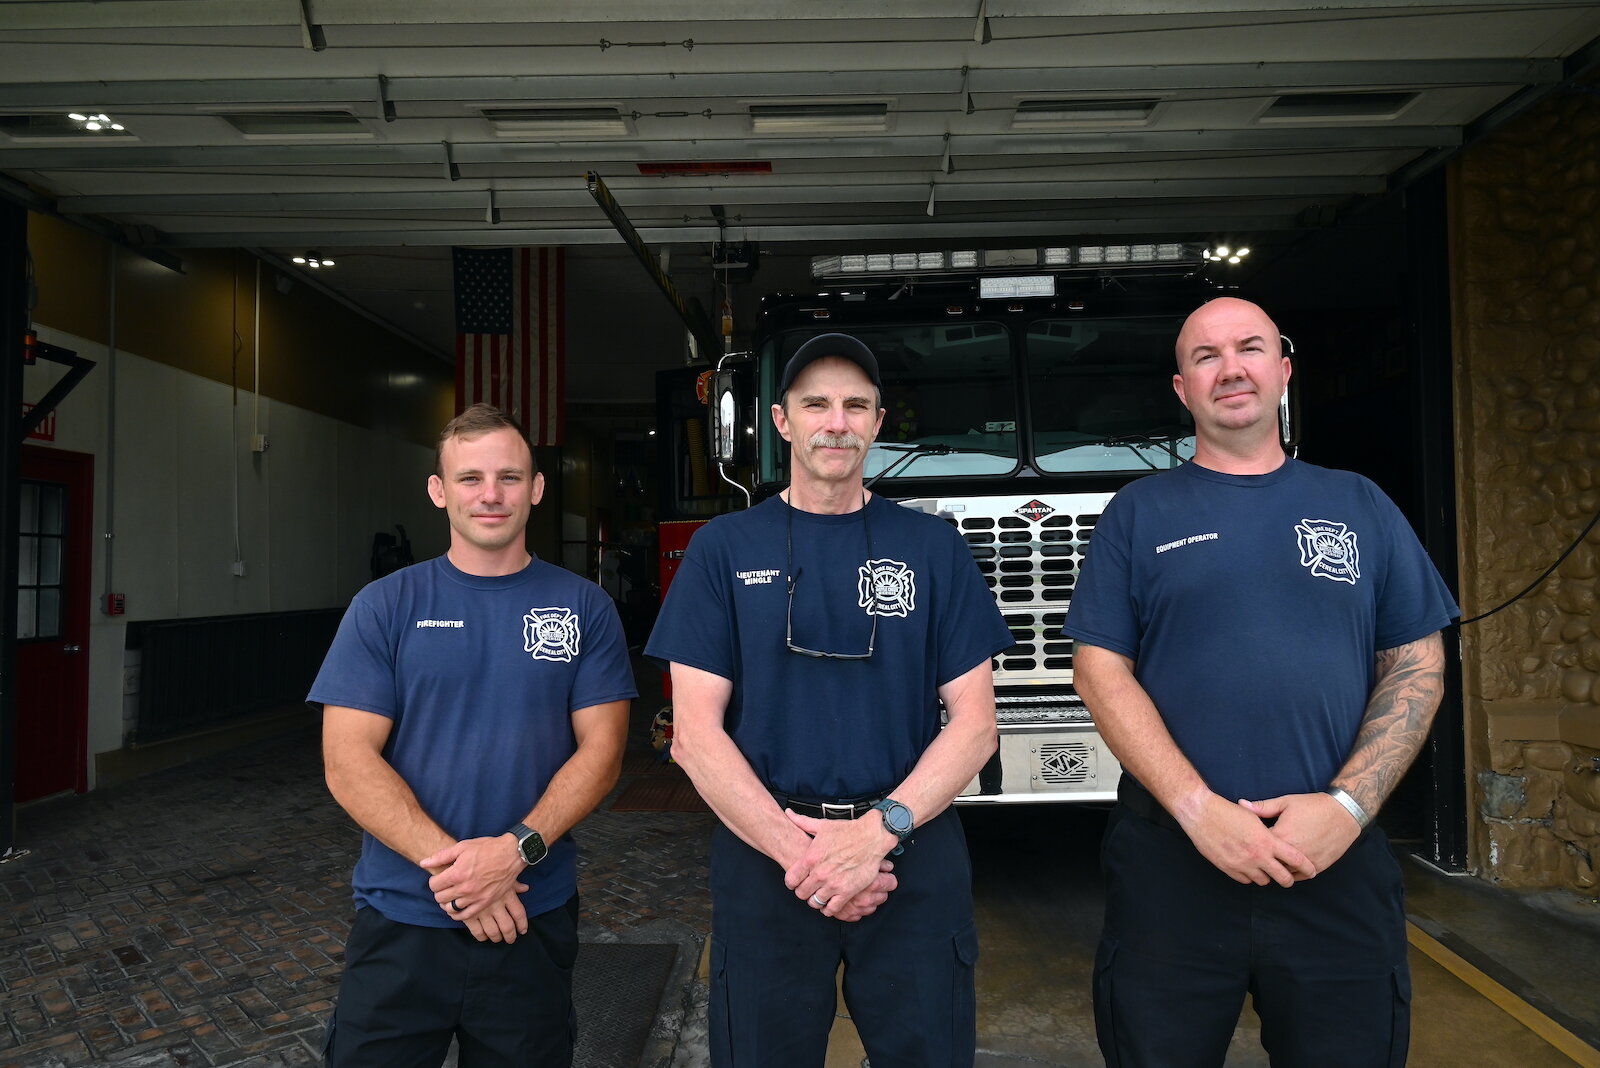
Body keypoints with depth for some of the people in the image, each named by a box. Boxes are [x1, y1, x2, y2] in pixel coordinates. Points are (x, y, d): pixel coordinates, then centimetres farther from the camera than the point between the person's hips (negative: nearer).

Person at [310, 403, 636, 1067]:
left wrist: (516, 850, -18)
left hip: (535, 919, 1)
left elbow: (600, 752, -4)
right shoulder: (384, 607, -2)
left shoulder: (584, 608, 0)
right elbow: (348, 763, -7)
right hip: (400, 919, 0)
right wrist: (449, 864, -18)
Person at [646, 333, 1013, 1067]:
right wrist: (798, 851, -14)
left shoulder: (933, 547, 3)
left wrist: (879, 830, -15)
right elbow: (696, 731, -4)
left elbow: (974, 723, -1)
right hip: (764, 857, 0)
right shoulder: (724, 549, 1)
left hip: (912, 856, 1)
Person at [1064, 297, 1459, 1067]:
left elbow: (1417, 667, 6)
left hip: (1339, 863, 2)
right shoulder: (1139, 512, 3)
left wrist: (1348, 803, -8)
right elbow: (1101, 668, -3)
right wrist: (1198, 808, -14)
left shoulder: (1359, 505, 8)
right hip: (1170, 863, -1)